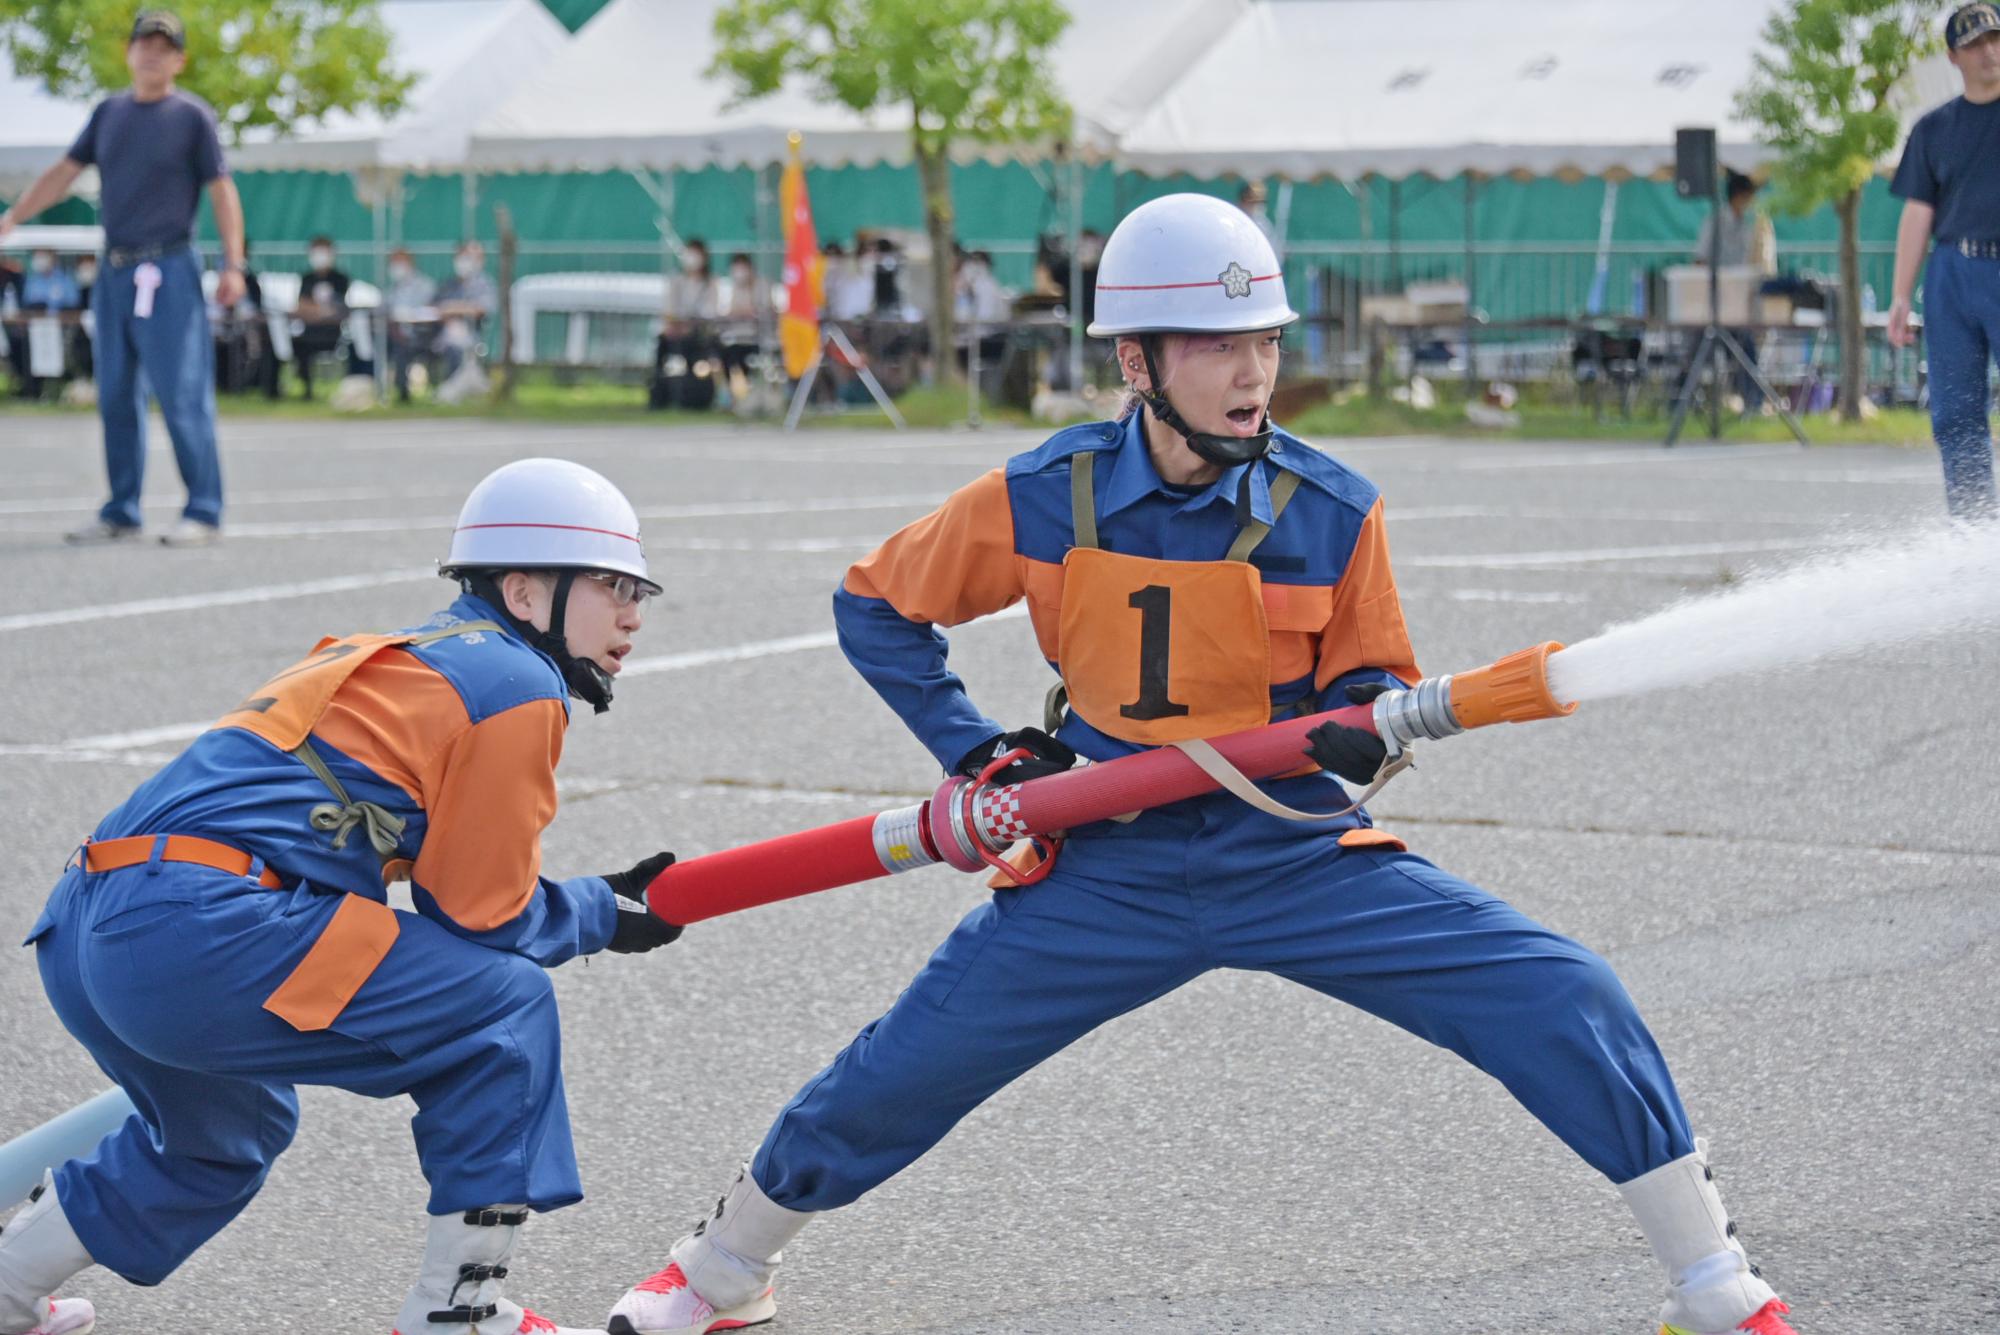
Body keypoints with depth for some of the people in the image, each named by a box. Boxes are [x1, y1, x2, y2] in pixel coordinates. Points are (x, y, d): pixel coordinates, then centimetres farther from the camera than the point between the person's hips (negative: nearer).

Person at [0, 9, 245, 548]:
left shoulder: (193, 116, -1)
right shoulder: (109, 113, 13)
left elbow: (221, 190, -5)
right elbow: (64, 173, 17)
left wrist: (233, 265, -14)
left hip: (169, 271, -6)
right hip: (114, 271, 6)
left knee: (181, 395, -9)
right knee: (115, 397, 8)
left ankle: (204, 512, -5)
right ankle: (121, 513, 15)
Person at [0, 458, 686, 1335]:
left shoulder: (407, 660, 27)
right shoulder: (517, 686, 0)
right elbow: (482, 917, 1)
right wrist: (603, 916, 17)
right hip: (202, 933, -10)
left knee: (225, 1135, 35)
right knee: (506, 1006, 2)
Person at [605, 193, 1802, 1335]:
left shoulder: (1333, 513, -10)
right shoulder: (1043, 501, -9)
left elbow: (1370, 678, 4)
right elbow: (877, 606, 6)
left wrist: (1367, 728, -19)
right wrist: (978, 751, -3)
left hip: (1299, 855, 0)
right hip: (1106, 871, 0)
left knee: (1566, 1003, -15)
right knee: (899, 1073, 3)